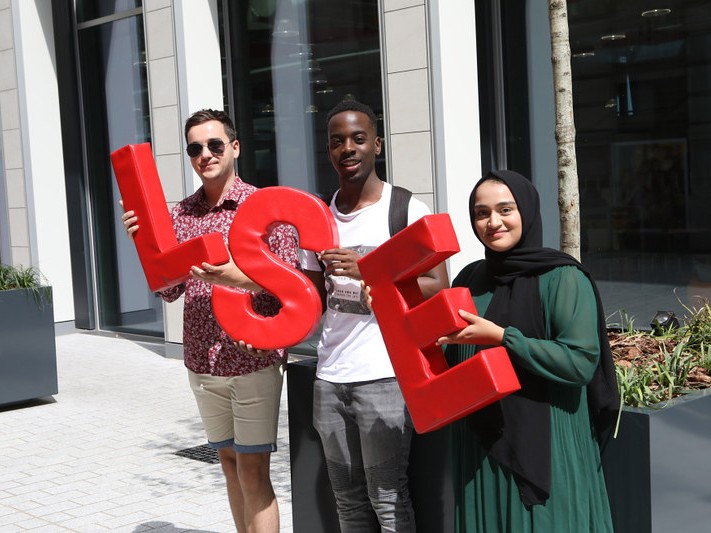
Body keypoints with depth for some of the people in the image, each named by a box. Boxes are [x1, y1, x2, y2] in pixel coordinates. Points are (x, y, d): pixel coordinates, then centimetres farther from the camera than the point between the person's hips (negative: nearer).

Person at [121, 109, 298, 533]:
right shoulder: (180, 215, 8)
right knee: (229, 463, 14)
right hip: (202, 362, 5)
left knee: (253, 470, -4)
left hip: (254, 359, -5)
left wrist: (237, 278, -24)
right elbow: (169, 290, 8)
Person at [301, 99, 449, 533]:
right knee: (348, 496, 14)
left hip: (385, 375, -6)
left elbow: (438, 289, -12)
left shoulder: (407, 209, -6)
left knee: (387, 497, -1)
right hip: (330, 376, 6)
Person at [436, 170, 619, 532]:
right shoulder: (469, 280, 7)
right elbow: (454, 363, 16)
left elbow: (581, 362, -19)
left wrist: (501, 337, -21)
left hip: (547, 445, -5)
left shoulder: (563, 278, -10)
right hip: (481, 442, 5)